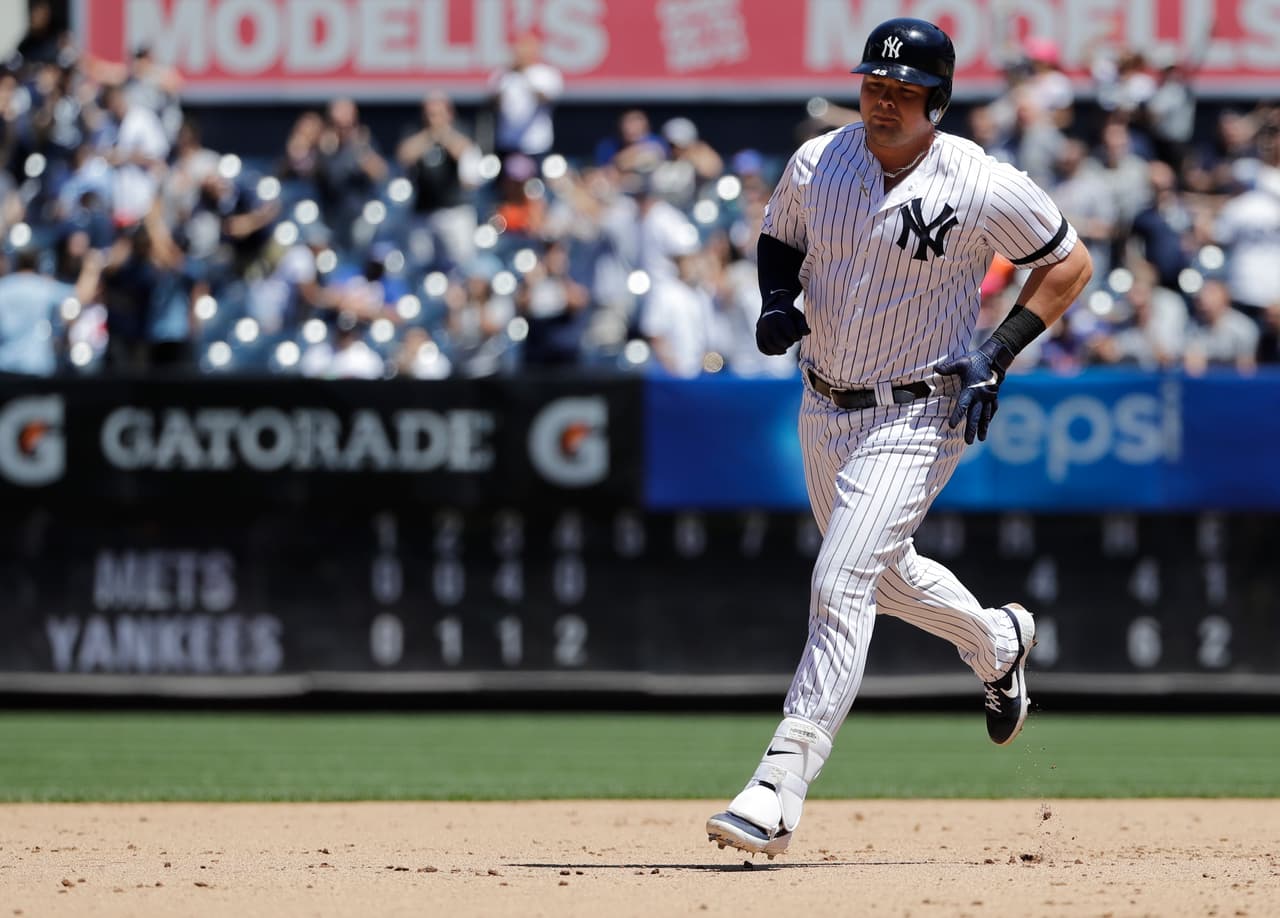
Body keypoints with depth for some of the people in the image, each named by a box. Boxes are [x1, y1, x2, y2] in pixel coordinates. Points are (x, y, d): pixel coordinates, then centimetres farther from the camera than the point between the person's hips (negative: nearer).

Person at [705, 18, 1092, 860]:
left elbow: (1069, 263, -3)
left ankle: (778, 792, -22)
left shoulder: (983, 189, -16)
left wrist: (999, 355, -14)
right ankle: (998, 643, 55)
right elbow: (779, 239, 15)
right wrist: (777, 302, -7)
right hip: (824, 407, 6)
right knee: (886, 574, 24)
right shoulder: (817, 164, -4)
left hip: (917, 417, -6)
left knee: (842, 586, -18)